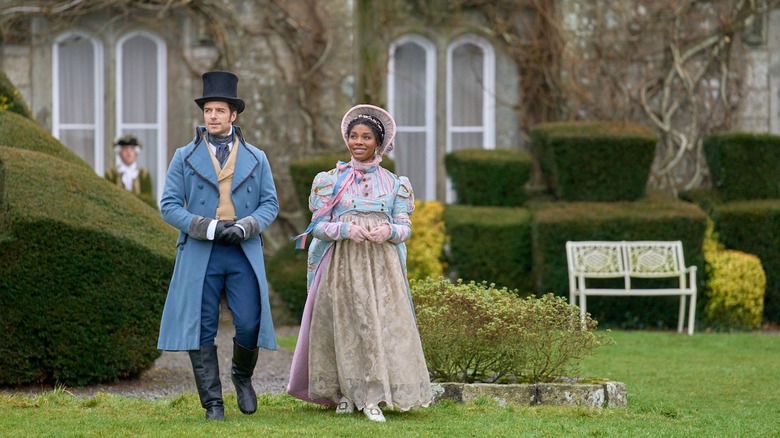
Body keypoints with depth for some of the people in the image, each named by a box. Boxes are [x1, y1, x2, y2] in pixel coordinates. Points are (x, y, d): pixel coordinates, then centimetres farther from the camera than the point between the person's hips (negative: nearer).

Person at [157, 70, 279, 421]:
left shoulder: (256, 158, 11)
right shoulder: (185, 157, 7)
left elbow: (270, 204, 9)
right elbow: (169, 205, 2)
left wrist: (244, 227, -11)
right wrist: (208, 228, -12)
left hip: (244, 252, 1)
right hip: (199, 254, 0)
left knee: (249, 324, -7)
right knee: (203, 329, -2)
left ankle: (242, 377, 23)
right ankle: (212, 403, 5)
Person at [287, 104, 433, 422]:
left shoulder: (393, 183, 9)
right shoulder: (330, 181, 7)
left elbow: (405, 227, 7)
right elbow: (317, 225, 3)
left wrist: (388, 231, -15)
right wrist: (345, 230, -15)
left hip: (381, 265, 0)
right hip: (341, 264, 0)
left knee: (381, 322, -10)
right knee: (343, 323, -2)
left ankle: (372, 397, -10)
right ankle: (346, 392, 9)